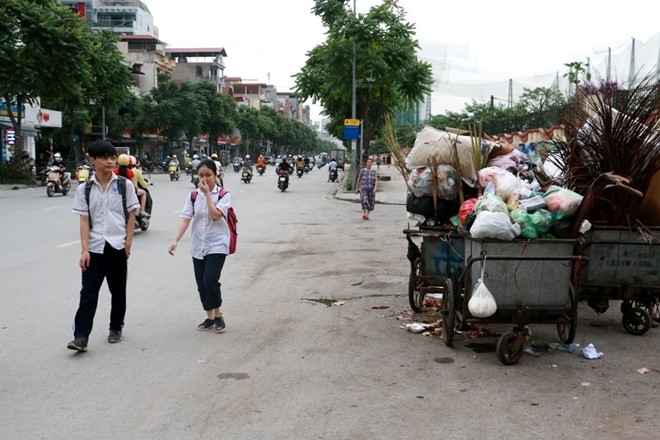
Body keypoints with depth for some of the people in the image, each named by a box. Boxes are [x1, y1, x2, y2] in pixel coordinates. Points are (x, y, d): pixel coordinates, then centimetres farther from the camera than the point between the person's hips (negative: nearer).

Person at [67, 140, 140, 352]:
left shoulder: (125, 185, 0)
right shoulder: (84, 189, 1)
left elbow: (131, 216, 3)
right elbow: (84, 220, -2)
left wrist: (128, 243, -4)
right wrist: (84, 250, -9)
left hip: (117, 246, 0)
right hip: (94, 247, 0)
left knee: (118, 291, 12)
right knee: (88, 292, -3)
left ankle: (115, 328, 28)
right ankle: (81, 336, -4)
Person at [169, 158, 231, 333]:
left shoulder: (223, 195, -7)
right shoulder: (193, 196, 3)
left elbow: (215, 215, -21)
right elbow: (185, 219, -5)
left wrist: (207, 193, -19)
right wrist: (175, 240, -18)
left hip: (217, 245, -4)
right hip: (198, 246, 5)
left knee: (210, 280, -17)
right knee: (201, 284, 9)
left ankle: (218, 314, 5)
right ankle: (210, 317, 25)